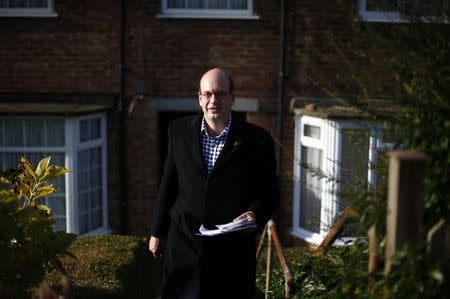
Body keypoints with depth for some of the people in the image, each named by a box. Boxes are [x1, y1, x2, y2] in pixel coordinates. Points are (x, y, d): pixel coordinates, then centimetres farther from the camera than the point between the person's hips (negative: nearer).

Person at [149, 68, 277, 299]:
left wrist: (255, 214, -19)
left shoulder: (257, 140, -4)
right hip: (184, 244, 2)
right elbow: (168, 184, 10)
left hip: (233, 251, -1)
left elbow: (268, 193, 2)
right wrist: (157, 232, 11)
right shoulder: (179, 130, 4)